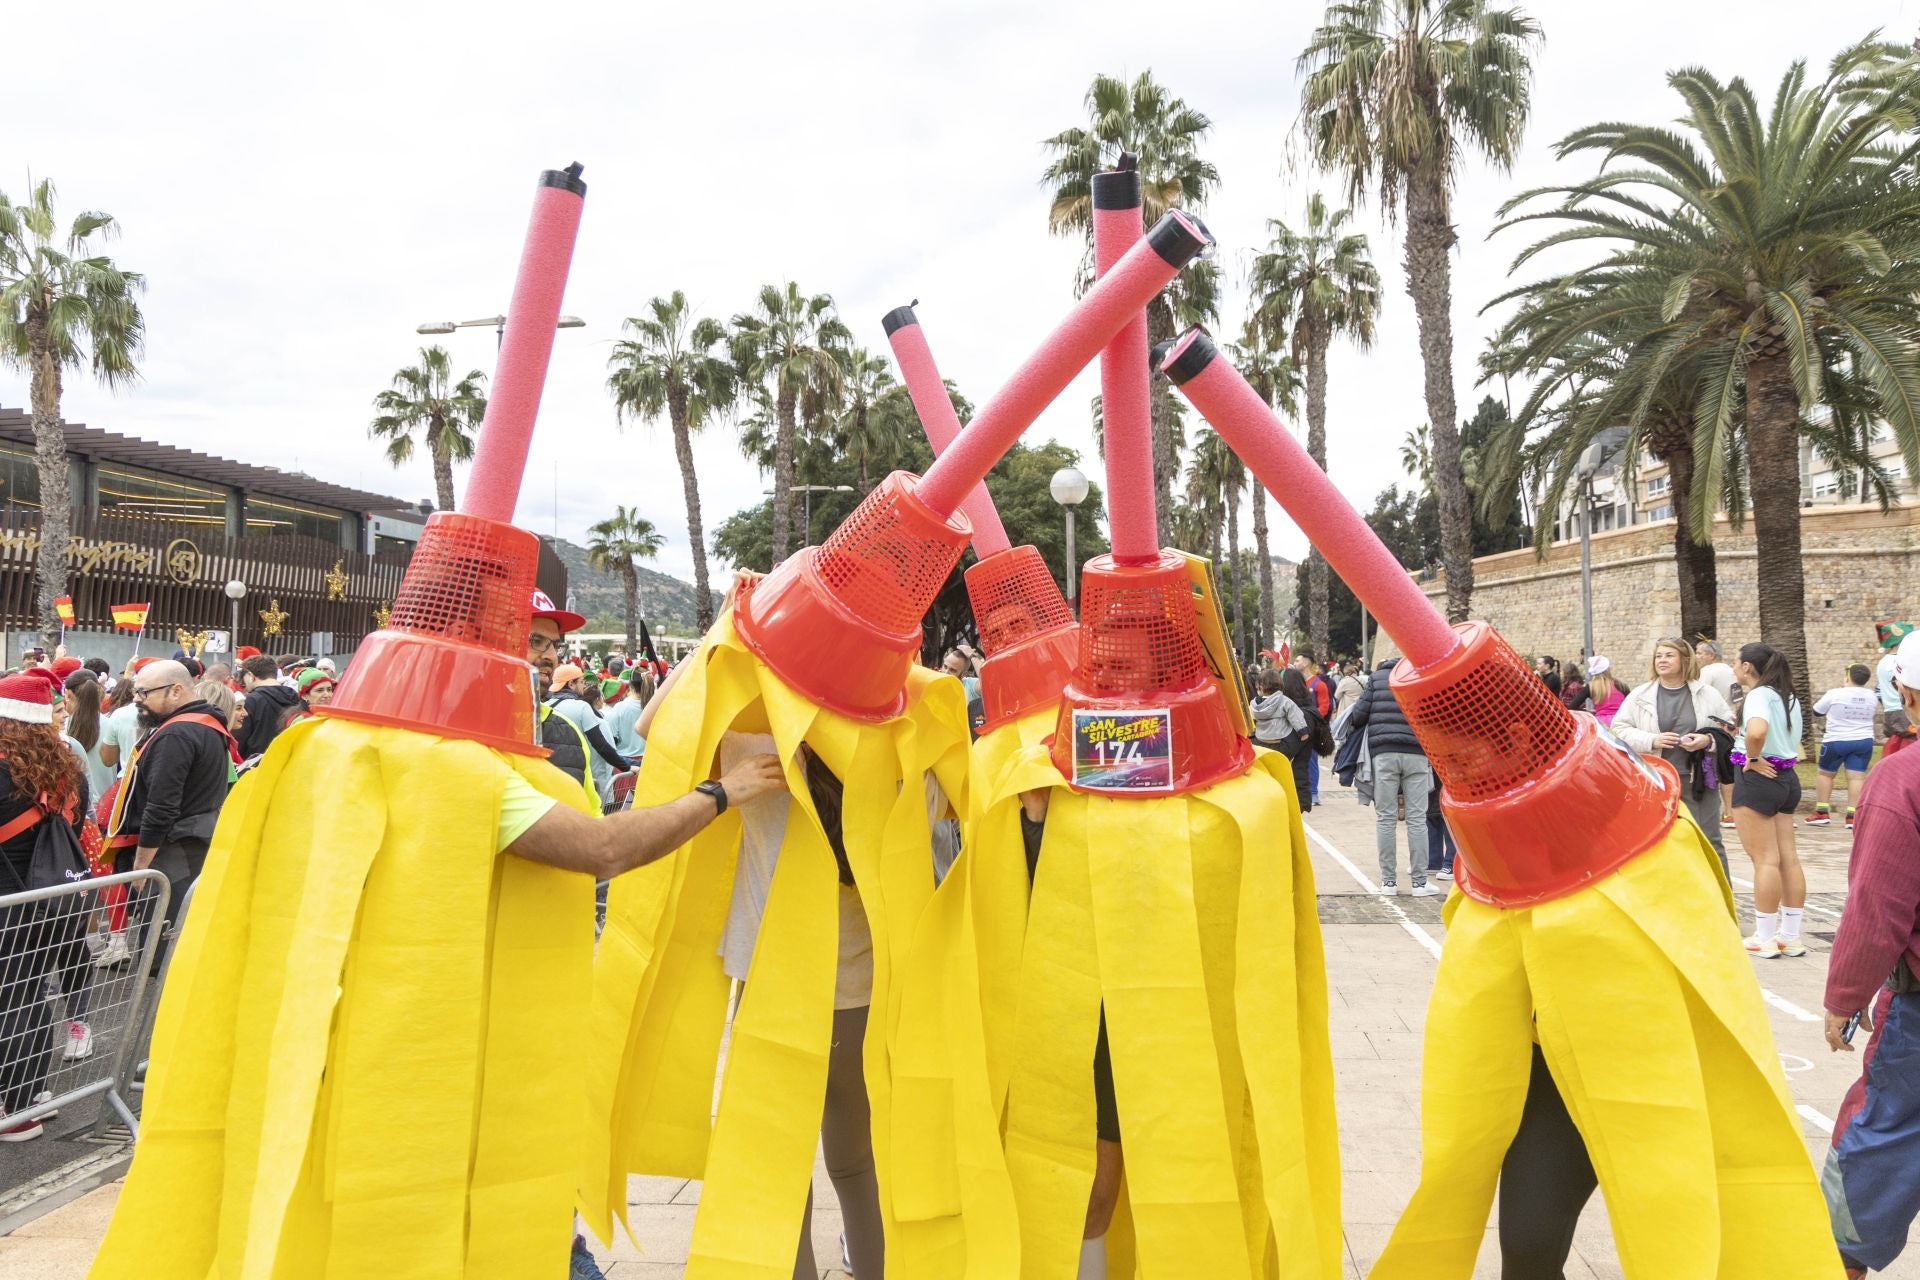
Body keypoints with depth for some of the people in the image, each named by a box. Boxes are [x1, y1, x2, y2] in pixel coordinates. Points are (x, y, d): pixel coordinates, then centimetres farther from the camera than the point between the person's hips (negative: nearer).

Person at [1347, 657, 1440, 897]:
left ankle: (1388, 881, 5)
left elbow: (1359, 714, 2)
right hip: (1416, 753, 0)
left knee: (1385, 818, 4)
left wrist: (1349, 722, 22)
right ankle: (1419, 882, 3)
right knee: (1417, 818, 3)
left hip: (1383, 753, 0)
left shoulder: (1377, 677, 12)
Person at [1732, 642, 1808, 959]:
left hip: (1758, 778, -8)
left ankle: (1764, 939, 3)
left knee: (1765, 859, -3)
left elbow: (1757, 731, -34)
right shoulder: (1788, 697, 12)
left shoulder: (1758, 695, -15)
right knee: (1788, 857, 10)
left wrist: (1752, 759, -19)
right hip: (1787, 777, 8)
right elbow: (1792, 738, 14)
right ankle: (1790, 936, 15)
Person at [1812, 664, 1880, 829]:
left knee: (1825, 774, 12)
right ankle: (1852, 816, -5)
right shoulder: (1872, 696, 1)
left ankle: (1822, 812, 12)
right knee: (1856, 777, 0)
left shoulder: (1834, 694, -13)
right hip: (1864, 741, 3)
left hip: (1836, 741, -3)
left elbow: (1817, 711, 0)